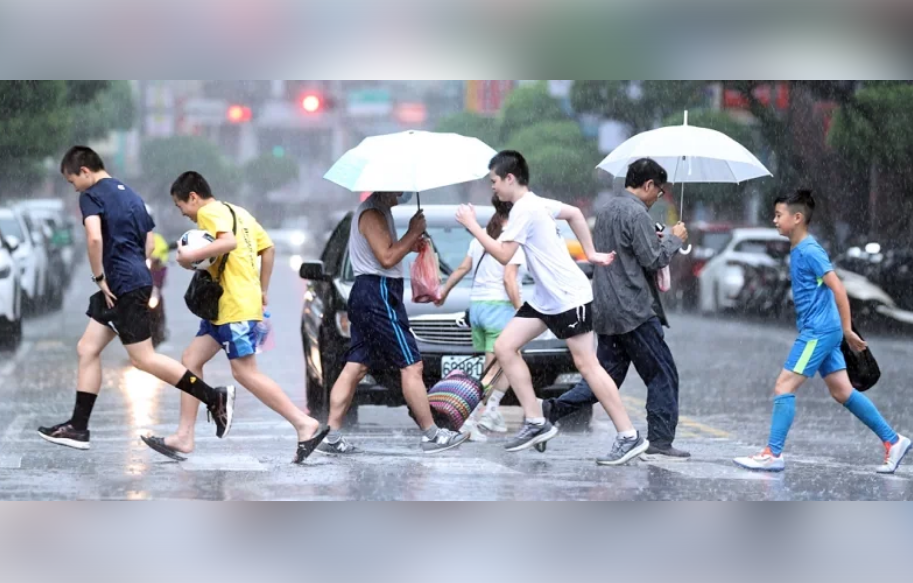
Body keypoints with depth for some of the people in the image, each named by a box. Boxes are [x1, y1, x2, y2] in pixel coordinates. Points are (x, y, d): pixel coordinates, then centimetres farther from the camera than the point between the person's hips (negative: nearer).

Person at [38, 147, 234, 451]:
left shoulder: (92, 196, -8)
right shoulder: (130, 195, 19)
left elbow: (94, 237, -26)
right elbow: (149, 244, 20)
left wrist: (99, 277, -15)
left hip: (125, 287, -10)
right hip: (136, 277, 10)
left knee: (143, 359, -6)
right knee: (87, 349, 10)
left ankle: (214, 397, -5)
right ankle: (78, 427, 9)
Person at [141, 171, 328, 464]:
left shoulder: (210, 212, -8)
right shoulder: (237, 212, 20)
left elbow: (229, 242, -28)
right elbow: (268, 248, 21)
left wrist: (192, 256, -22)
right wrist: (262, 291, 25)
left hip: (236, 307, -10)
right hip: (222, 307, 10)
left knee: (245, 372, -9)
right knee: (192, 359, 8)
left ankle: (305, 425, -9)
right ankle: (184, 437, 7)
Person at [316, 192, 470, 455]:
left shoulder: (379, 210, 19)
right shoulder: (372, 213, -14)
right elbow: (387, 258, -20)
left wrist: (411, 245, 12)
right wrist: (413, 232, -10)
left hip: (366, 295, 11)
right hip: (379, 294, -11)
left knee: (355, 367, 6)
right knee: (411, 365, -5)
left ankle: (332, 438, 2)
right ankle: (431, 435, 0)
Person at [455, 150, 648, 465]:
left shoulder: (524, 209, -17)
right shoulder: (536, 203, 12)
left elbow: (503, 254, -21)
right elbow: (575, 213, 25)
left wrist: (472, 226, -12)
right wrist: (591, 253, 24)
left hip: (569, 297, -10)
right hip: (545, 298, 10)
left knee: (586, 363, -9)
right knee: (504, 347, 3)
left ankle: (629, 437, -5)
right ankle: (536, 423, 5)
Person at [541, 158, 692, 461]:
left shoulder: (606, 211, 15)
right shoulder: (636, 214, -14)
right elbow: (652, 259, -17)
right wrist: (674, 239, 1)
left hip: (605, 311, 9)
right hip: (634, 311, -9)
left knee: (606, 376, 13)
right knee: (663, 376, 1)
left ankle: (551, 410, -1)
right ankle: (659, 444, 1)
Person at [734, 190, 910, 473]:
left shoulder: (810, 251, -14)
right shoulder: (797, 251, 13)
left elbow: (838, 288, -17)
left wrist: (847, 330, -16)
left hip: (818, 332, -10)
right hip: (820, 332, 10)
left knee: (784, 387, -9)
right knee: (842, 391, 10)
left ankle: (773, 454, -8)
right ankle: (893, 441, 15)